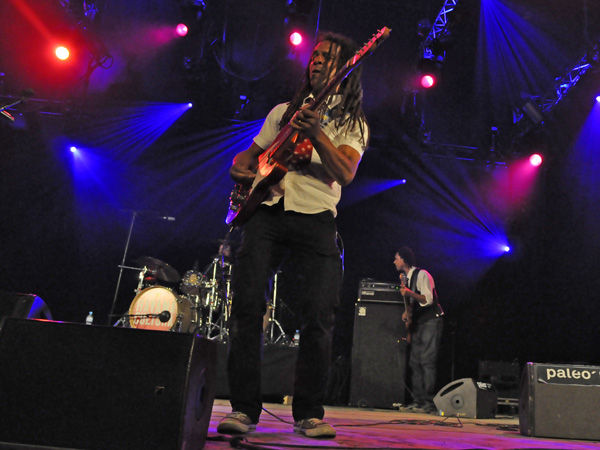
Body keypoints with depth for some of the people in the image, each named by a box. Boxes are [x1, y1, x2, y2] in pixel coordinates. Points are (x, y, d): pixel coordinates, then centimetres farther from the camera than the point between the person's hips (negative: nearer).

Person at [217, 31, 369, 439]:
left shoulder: (353, 123, 13)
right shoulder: (284, 111, 24)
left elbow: (345, 174, -5)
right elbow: (250, 154, 29)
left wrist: (316, 134, -19)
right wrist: (241, 169, 5)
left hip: (316, 219, -2)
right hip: (267, 211, 3)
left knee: (319, 317, -11)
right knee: (248, 308, -8)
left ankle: (309, 413, 3)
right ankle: (244, 409, 0)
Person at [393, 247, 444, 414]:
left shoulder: (422, 274, -12)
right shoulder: (407, 278, 15)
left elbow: (428, 300, -19)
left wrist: (410, 293, -32)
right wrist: (407, 311, 6)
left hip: (431, 322, -9)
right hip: (417, 323, 9)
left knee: (427, 361, -13)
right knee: (414, 362, 5)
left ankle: (429, 403, -11)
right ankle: (417, 401, 8)